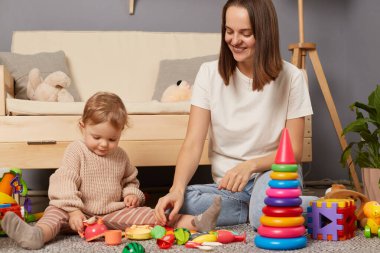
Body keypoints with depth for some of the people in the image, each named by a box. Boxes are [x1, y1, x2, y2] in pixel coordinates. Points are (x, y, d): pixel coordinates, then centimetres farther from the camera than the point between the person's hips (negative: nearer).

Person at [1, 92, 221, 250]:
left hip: (115, 212, 4)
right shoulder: (76, 151, -4)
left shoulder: (120, 156, 11)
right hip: (82, 214, -3)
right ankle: (38, 234, -63)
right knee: (56, 212, -32)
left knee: (148, 214, -13)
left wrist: (132, 193, 3)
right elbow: (65, 181, -15)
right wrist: (73, 210, -28)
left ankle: (194, 223, -22)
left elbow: (130, 180, 27)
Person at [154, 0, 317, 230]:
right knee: (179, 203, -29)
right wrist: (177, 188, -30)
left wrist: (251, 165, -25)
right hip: (227, 186, 3)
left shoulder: (291, 77, -8)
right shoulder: (210, 73, -5)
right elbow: (193, 144, -11)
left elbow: (294, 151, -6)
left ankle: (316, 206, -6)